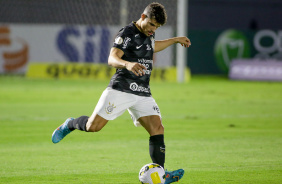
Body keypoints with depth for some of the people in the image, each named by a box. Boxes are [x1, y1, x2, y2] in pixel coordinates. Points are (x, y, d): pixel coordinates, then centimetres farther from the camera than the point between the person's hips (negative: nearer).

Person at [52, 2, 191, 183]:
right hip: (120, 90, -6)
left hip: (143, 94, 6)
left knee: (157, 128, -11)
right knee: (93, 126, -10)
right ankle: (70, 124, 24)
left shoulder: (148, 33, 16)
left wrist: (175, 40, 42)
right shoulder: (127, 33, -10)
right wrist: (127, 64, -45)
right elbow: (112, 58, -24)